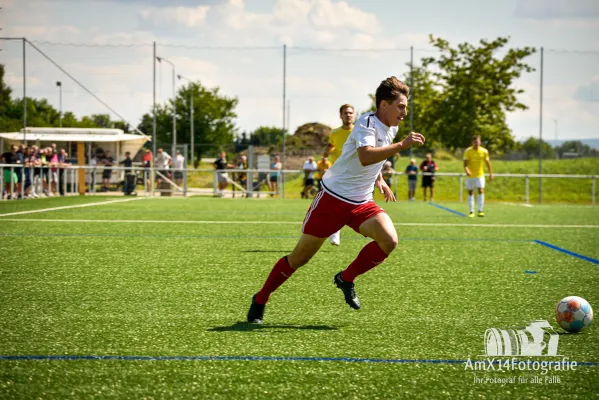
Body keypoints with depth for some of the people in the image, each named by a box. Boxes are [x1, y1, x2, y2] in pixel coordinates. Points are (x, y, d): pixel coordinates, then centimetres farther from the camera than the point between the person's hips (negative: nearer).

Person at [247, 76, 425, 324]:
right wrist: (402, 145, -40)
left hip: (361, 202, 7)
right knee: (299, 258, 0)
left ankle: (346, 279, 2)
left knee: (389, 240, -19)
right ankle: (260, 301, 20)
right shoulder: (367, 123, -19)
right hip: (332, 198, -7)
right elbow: (365, 157, -39)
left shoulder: (391, 129, 6)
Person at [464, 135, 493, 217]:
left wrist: (491, 174, 6)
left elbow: (487, 163, 7)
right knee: (470, 192, 4)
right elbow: (465, 163, -13)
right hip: (470, 176, 0)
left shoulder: (484, 151, -3)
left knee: (481, 191, -14)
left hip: (480, 175, 0)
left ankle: (480, 210, -13)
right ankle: (471, 211, 12)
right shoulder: (468, 151, -8)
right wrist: (466, 170, -33)